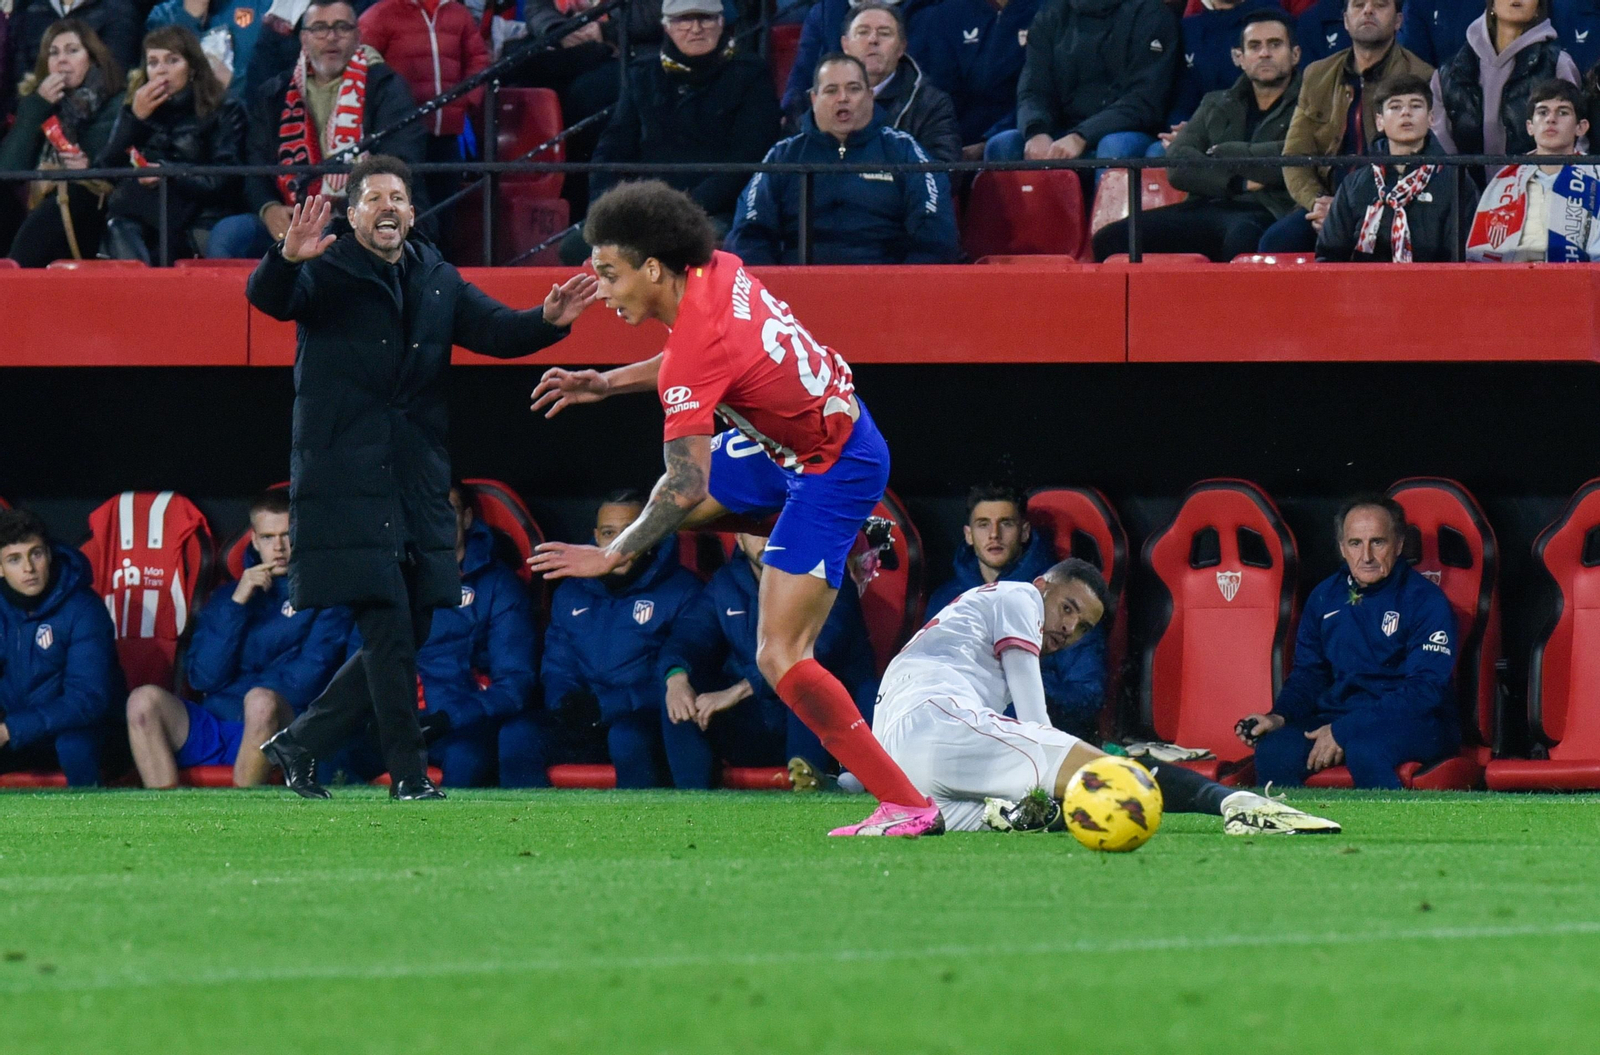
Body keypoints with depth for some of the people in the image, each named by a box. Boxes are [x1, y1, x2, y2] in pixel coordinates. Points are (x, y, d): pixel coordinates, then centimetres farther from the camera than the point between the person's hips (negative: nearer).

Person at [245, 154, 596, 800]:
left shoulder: (437, 281, 14)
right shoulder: (327, 273, -3)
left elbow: (494, 330, 7)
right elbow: (267, 298, -20)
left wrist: (547, 321, -14)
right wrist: (287, 259, -43)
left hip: (418, 480, 7)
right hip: (346, 478, -6)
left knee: (405, 638, 9)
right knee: (389, 627, -11)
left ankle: (299, 745, 20)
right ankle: (409, 774, -4)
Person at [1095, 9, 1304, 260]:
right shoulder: (1215, 105, 26)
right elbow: (1177, 165, 11)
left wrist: (1219, 153, 5)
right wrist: (1238, 182, -5)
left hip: (1267, 211, -5)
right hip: (1208, 208, 5)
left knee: (1242, 238, -43)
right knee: (1110, 239, -17)